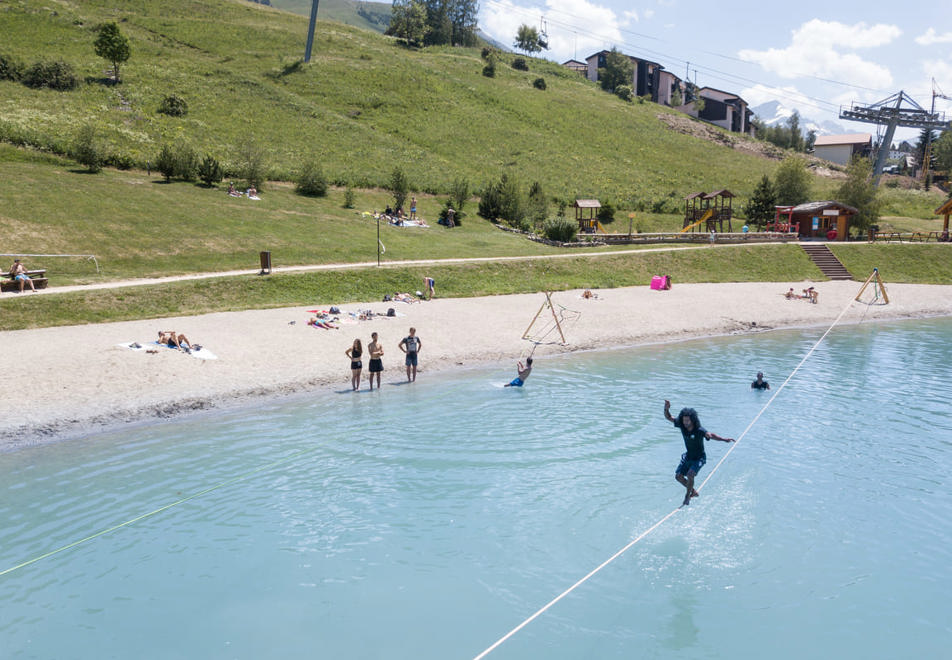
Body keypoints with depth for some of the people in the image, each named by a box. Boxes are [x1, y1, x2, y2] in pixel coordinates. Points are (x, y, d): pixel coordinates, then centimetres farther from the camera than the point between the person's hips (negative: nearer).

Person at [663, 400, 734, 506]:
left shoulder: (699, 430, -31)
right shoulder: (682, 425, -16)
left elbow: (710, 435, -49)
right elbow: (668, 417, -10)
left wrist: (724, 439, -67)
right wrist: (667, 409, -32)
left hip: (699, 458, -6)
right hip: (688, 456, 6)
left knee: (690, 474, -26)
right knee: (678, 476, 0)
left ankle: (687, 498, -5)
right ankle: (693, 492, 25)